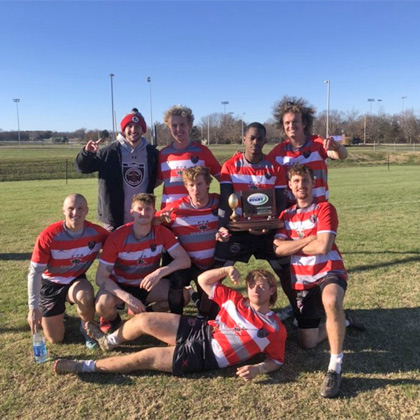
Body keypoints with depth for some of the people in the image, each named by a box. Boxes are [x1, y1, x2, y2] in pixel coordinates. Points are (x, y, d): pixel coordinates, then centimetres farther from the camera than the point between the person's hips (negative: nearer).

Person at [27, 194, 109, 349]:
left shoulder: (96, 232, -19)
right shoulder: (48, 236, -26)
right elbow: (34, 273, -20)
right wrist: (33, 308, -24)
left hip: (76, 281, 1)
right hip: (51, 284, -1)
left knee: (86, 296, -36)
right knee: (55, 339, 1)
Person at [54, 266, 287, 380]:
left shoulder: (275, 330, -6)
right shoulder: (234, 299, 4)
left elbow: (276, 361, 0)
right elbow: (203, 280, 5)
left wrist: (257, 369, -20)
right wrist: (226, 270, -12)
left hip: (205, 357, -5)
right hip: (199, 331, 5)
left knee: (145, 358, -11)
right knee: (142, 320, -3)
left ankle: (86, 365, 3)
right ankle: (108, 341, 28)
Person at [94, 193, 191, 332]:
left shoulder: (162, 233, -16)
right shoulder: (117, 237, -23)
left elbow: (185, 260, -21)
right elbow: (101, 277, -23)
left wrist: (160, 272, -38)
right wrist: (127, 297, -37)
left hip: (148, 284, 3)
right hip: (120, 285, -3)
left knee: (183, 295, -19)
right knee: (103, 305, -35)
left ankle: (146, 313, 8)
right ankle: (113, 319, 4)